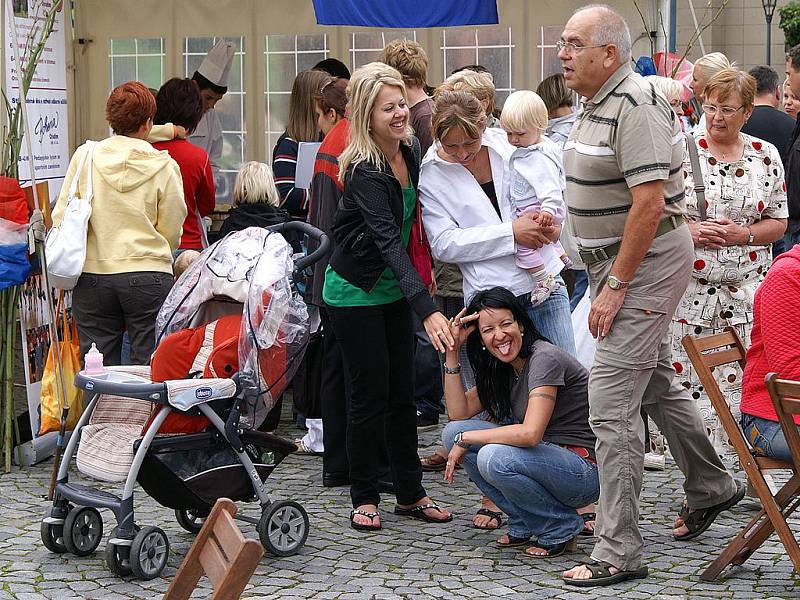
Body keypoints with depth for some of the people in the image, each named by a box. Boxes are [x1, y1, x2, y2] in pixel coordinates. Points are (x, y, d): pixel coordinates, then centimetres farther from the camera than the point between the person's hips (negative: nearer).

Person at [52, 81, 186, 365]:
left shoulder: (84, 157, 0)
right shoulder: (164, 166, -5)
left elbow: (62, 217, 3)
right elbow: (172, 231, 0)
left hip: (93, 276, 2)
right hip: (149, 276, -2)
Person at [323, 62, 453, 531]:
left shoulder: (412, 151, -1)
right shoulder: (364, 172, -25)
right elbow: (389, 242, -34)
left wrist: (423, 273, 10)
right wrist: (427, 309, -42)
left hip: (395, 290, 7)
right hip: (355, 292, -7)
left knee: (403, 392, 10)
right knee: (371, 396, -2)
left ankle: (411, 493, 18)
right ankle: (365, 497, 11)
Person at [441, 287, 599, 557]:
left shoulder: (544, 358, -19)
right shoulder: (501, 368, 8)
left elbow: (530, 433, -29)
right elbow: (458, 413, 5)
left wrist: (466, 439, -19)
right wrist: (452, 350, -2)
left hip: (586, 471, -9)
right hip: (546, 458, 9)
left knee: (494, 458, -32)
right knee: (453, 432, -3)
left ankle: (562, 527, -7)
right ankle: (524, 524, 6)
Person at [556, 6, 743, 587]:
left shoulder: (635, 107, -20)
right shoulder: (597, 104, 11)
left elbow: (649, 204, -25)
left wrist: (615, 286, -23)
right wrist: (605, 276, 16)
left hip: (646, 262, -10)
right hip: (615, 262, 10)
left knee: (611, 403, -12)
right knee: (657, 383, 23)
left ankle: (618, 552, -7)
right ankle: (711, 487, 43)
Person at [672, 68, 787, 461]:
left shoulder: (765, 156, 7)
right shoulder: (683, 151, 0)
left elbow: (778, 222, 10)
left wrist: (743, 234, -9)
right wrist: (688, 230, -16)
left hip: (747, 291, 2)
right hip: (690, 289, -2)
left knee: (745, 376, -3)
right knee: (684, 372, -3)